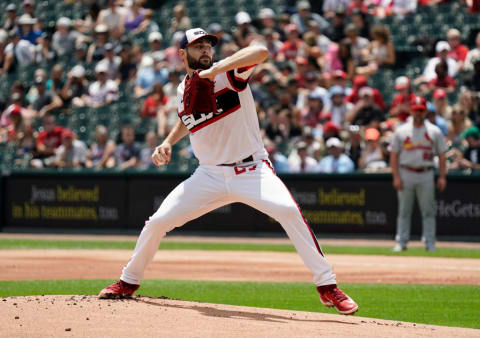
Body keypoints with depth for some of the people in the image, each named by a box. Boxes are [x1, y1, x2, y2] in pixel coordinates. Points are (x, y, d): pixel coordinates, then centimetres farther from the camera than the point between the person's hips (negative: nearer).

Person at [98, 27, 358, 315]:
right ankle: (129, 282, 24)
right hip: (210, 175, 5)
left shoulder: (228, 73, -10)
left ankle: (327, 286, -23)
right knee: (157, 222, 0)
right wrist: (168, 142, 10)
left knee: (288, 211, -29)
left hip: (252, 170, -5)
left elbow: (261, 52, -31)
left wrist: (215, 70, -37)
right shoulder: (183, 90, 7)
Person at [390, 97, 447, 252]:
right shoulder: (401, 131, 4)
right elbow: (394, 155, 4)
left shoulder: (434, 131, 5)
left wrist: (442, 177, -2)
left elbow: (442, 155, 7)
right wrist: (396, 177, -5)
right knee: (404, 210, 3)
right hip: (406, 174, 0)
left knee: (428, 211, 0)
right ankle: (401, 242, 8)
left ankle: (430, 243, 4)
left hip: (426, 175, 0)